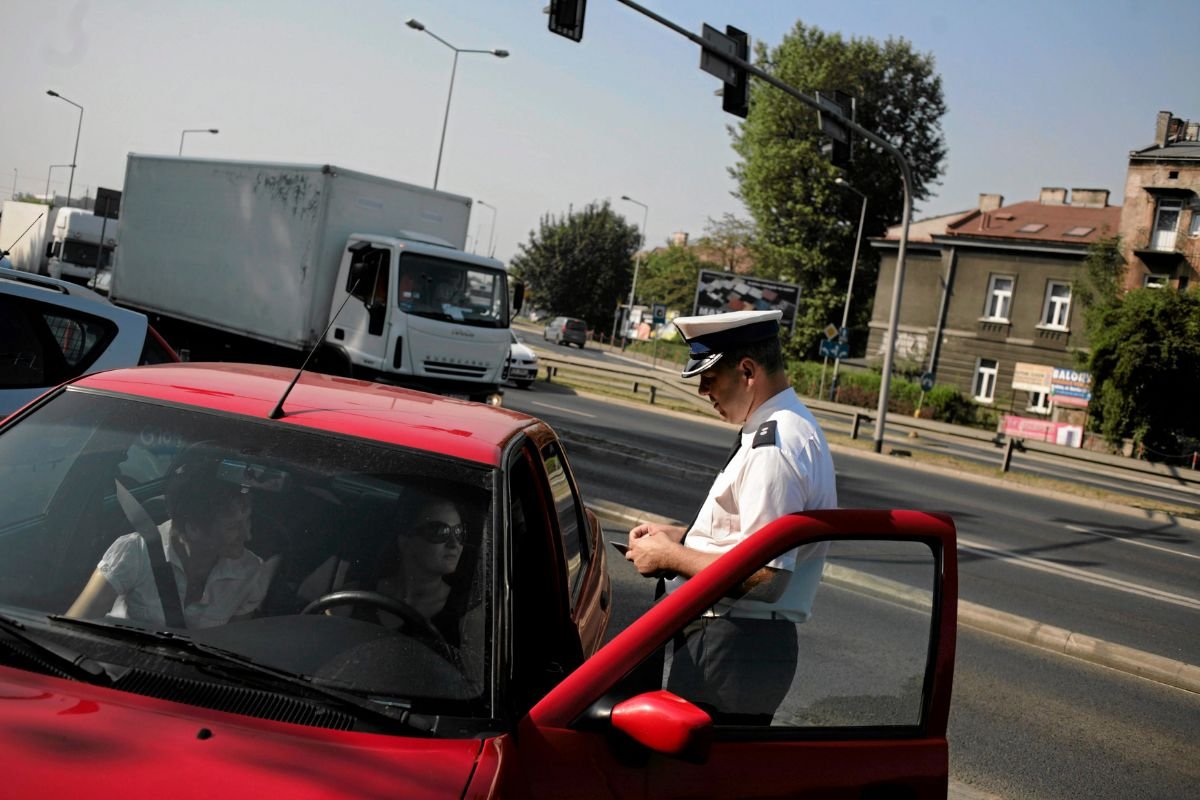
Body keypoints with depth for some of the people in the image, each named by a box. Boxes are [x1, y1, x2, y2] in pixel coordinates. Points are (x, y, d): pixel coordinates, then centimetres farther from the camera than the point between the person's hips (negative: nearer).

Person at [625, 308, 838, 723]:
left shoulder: (775, 448, -20)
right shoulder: (793, 428, 13)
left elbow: (765, 576, -25)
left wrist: (669, 557, -14)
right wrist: (681, 536, 11)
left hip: (729, 652, -10)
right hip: (760, 642, 10)